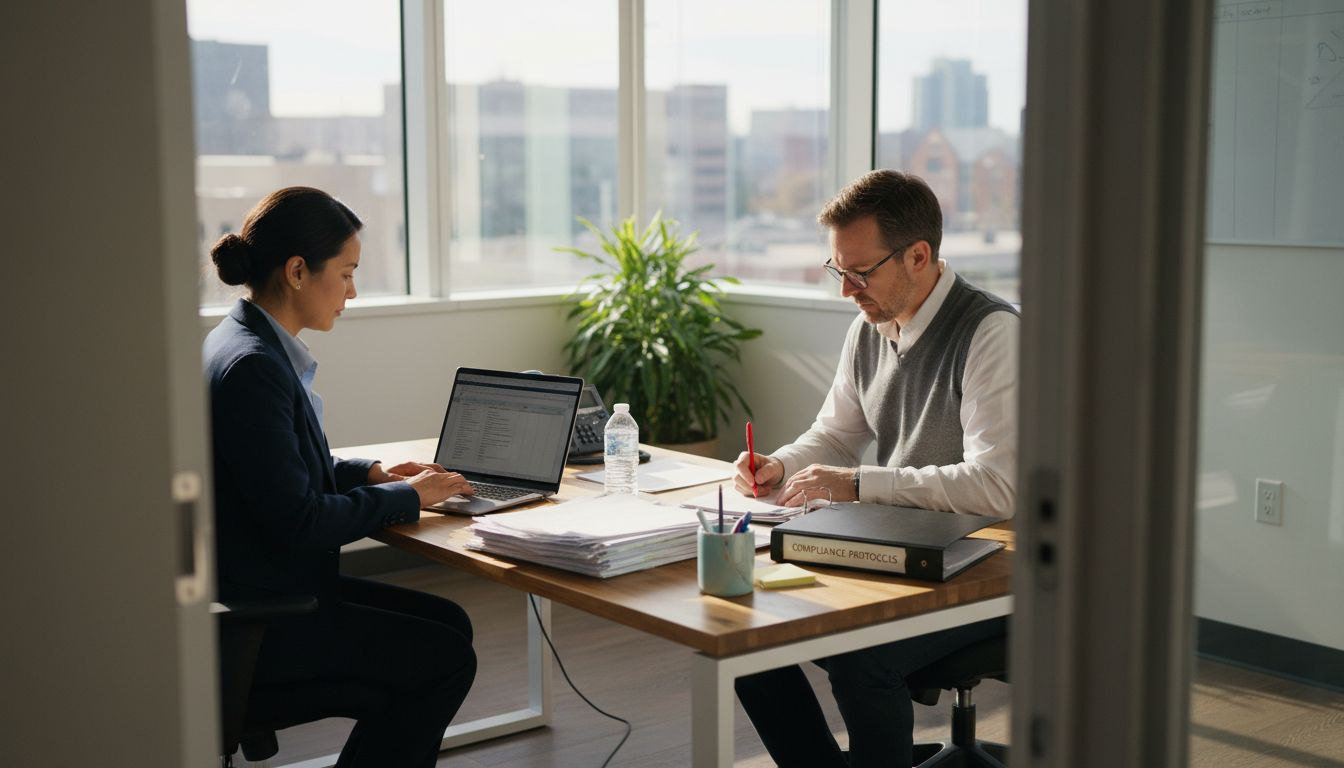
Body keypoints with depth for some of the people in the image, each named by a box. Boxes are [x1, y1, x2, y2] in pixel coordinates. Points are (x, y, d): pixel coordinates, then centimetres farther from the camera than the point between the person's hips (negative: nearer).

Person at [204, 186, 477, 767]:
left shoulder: (247, 344, 8)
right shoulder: (252, 366, -23)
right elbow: (297, 521, -24)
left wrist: (371, 473, 7)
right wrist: (407, 496, -11)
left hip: (265, 592, 10)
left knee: (449, 622, 12)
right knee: (448, 656, -3)